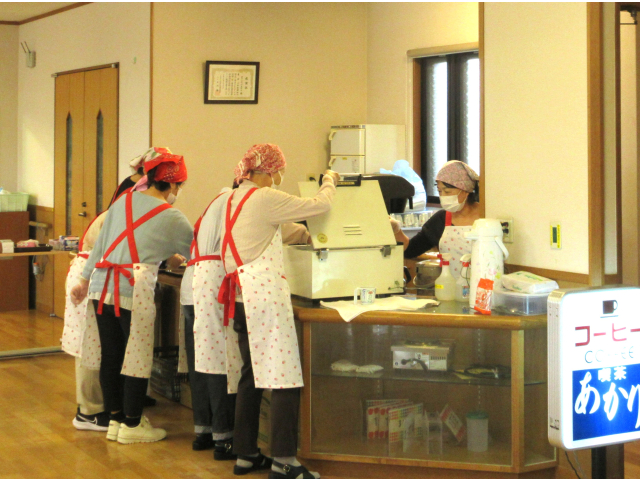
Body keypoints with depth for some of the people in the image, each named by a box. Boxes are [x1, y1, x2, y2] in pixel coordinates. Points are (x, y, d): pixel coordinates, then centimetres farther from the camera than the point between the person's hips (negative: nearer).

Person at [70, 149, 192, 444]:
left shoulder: (123, 201, 13)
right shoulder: (174, 219, 2)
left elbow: (100, 244, 15)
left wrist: (85, 279, 20)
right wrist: (176, 259, 36)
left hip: (102, 284, 6)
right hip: (135, 288, -6)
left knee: (110, 355, 12)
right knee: (138, 356, 5)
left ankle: (115, 419, 22)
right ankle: (131, 425, 12)